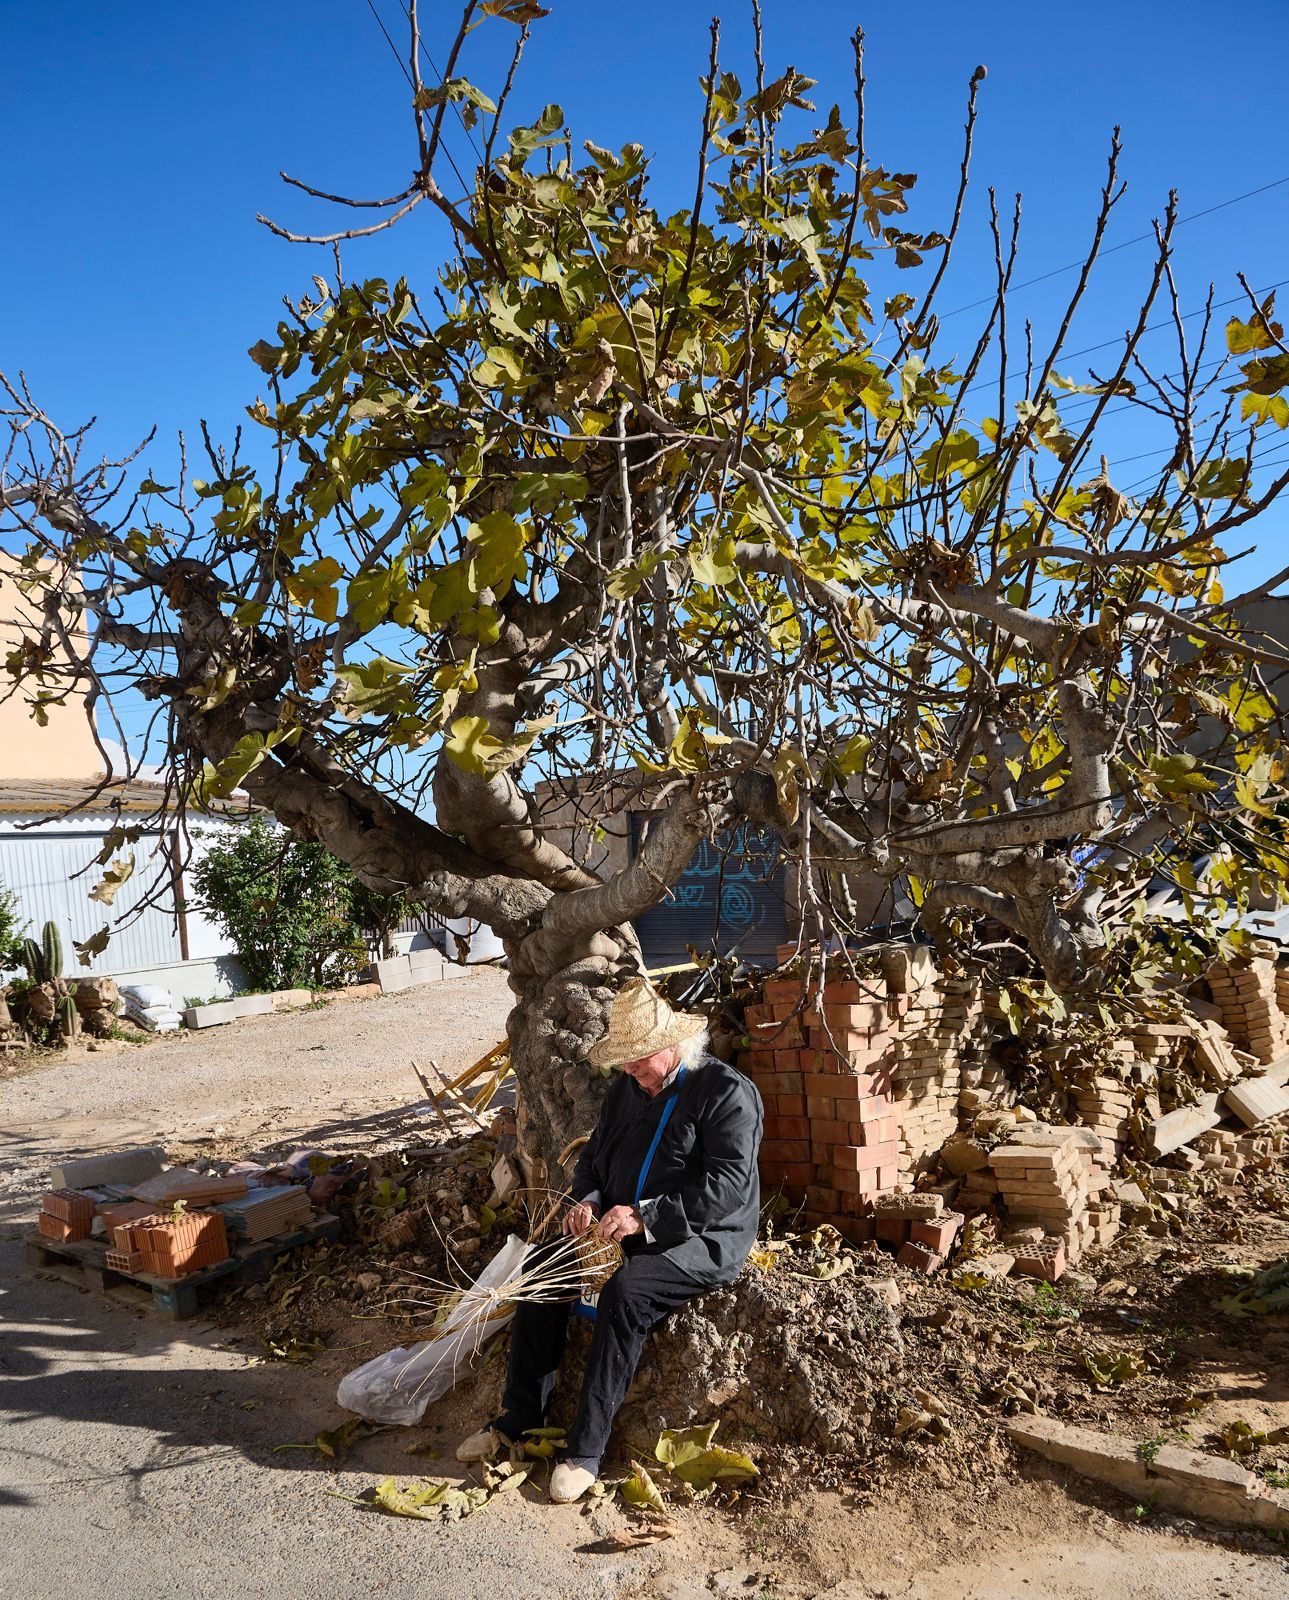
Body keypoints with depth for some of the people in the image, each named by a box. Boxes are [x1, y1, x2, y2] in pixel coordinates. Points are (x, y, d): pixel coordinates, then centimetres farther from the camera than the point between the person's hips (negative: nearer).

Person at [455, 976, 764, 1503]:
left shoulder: (726, 1091, -15)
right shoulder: (628, 1087, 9)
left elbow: (728, 1186, -23)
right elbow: (594, 1154, 17)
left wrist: (646, 1217, -27)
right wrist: (587, 1200, -5)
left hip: (704, 1240, -7)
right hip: (622, 1228, 8)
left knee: (625, 1292, -32)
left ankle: (586, 1448, -20)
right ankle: (520, 1417, 1)